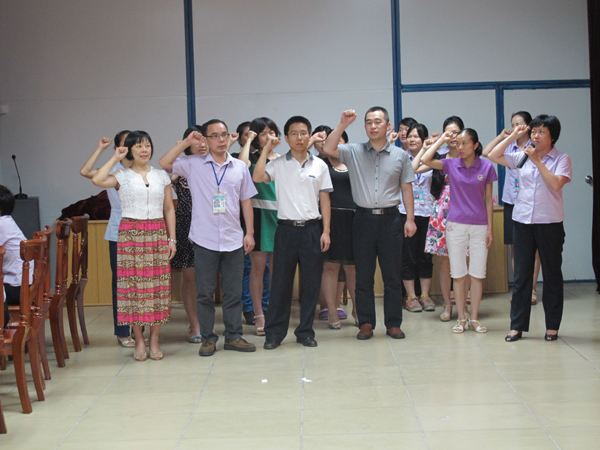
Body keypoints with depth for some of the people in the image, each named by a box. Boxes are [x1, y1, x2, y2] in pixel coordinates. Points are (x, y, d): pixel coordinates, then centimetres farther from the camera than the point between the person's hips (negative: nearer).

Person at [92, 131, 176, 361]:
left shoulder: (161, 176, 11)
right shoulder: (122, 176, 3)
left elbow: (169, 209, 11)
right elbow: (97, 180, -18)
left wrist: (172, 239, 4)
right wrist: (115, 158, -7)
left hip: (157, 234, 2)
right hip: (130, 234, -2)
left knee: (158, 285, 1)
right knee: (133, 284, -2)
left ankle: (154, 339, 10)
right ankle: (139, 341, 7)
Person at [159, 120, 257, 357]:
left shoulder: (240, 167, 8)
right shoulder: (194, 164, 2)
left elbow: (246, 201, 11)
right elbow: (164, 163, -8)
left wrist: (250, 232, 7)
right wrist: (186, 142, -8)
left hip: (233, 240, 2)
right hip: (204, 240, -2)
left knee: (234, 292, 7)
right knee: (205, 292, 5)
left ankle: (233, 336, 17)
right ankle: (207, 338, 14)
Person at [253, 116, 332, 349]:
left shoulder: (319, 165, 7)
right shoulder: (278, 164, 3)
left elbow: (324, 199, 7)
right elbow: (257, 177, -14)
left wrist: (326, 231, 1)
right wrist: (267, 148, -6)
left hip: (312, 229, 1)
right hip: (286, 229, -1)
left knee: (311, 283, 5)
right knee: (280, 282, 2)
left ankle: (305, 331, 16)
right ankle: (274, 332, 11)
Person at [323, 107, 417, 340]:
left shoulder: (400, 155, 7)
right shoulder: (354, 152, 5)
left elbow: (406, 188, 7)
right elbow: (329, 148, -9)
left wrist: (410, 219, 1)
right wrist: (343, 124, -14)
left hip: (390, 218, 0)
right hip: (363, 218, 0)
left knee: (392, 275, 5)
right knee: (363, 275, 5)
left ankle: (393, 323, 14)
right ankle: (366, 323, 14)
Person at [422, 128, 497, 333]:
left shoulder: (486, 167, 0)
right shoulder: (451, 165, 1)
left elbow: (488, 200, 3)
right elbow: (425, 160, -13)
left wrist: (490, 228, 1)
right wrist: (442, 140, -4)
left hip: (479, 226, 0)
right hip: (456, 224, 0)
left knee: (477, 274, 3)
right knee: (458, 274, 4)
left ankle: (474, 318, 14)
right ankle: (461, 318, 14)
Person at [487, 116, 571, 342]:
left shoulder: (561, 159, -2)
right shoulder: (523, 157, 7)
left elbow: (556, 183, -17)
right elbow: (493, 156, 6)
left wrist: (537, 161, -16)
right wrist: (513, 136, 3)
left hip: (549, 223, -3)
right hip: (523, 221, 3)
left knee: (552, 274, 6)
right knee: (521, 274, 6)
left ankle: (552, 326, 16)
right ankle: (517, 325, 12)